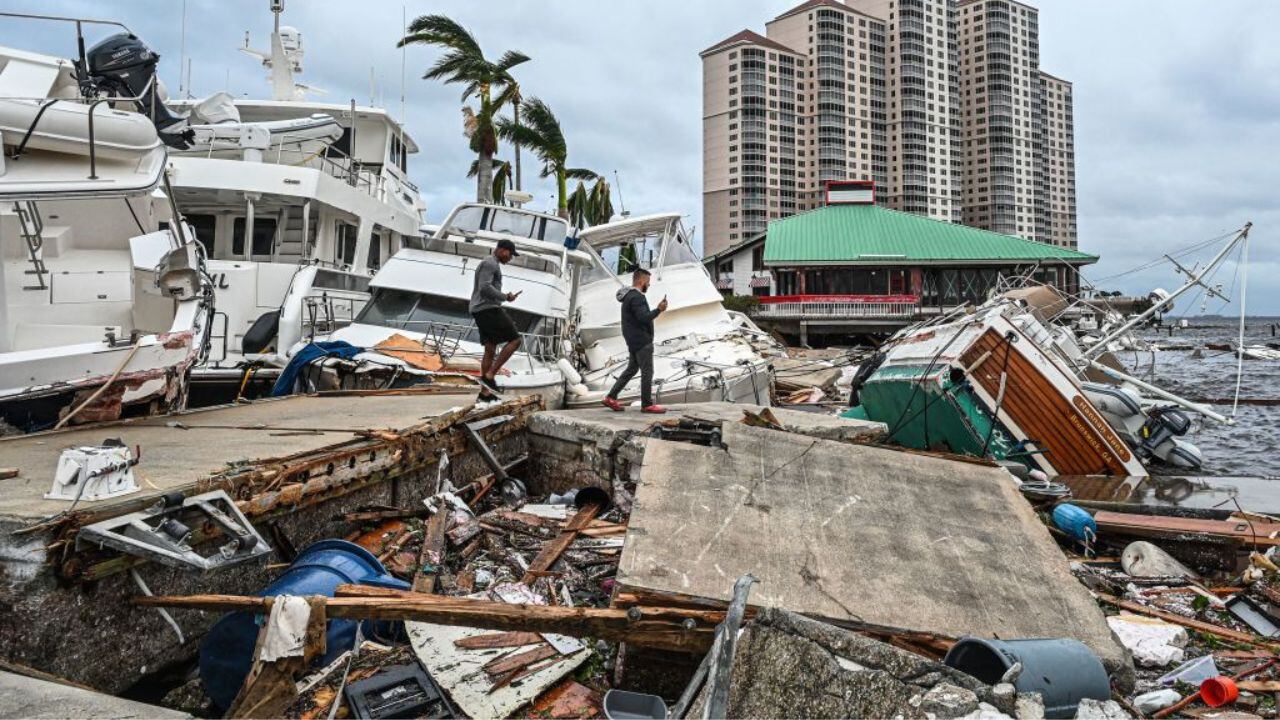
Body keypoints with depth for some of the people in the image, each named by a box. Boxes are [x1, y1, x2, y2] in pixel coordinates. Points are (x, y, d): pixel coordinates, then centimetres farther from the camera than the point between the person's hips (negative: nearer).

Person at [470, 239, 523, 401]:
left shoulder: (491, 265, 24)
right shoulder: (490, 263, -10)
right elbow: (485, 288, -21)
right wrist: (505, 297, -13)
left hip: (480, 311, 11)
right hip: (487, 309, -11)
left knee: (490, 350, 10)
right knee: (514, 340, -10)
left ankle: (484, 392, 11)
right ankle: (489, 375, -12)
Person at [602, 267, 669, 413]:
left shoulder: (629, 296, 16)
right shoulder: (636, 297, -17)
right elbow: (644, 317, -27)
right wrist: (658, 310, -20)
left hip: (634, 341, 10)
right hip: (641, 341, -10)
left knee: (631, 369, 15)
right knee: (647, 372, -4)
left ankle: (611, 398, 14)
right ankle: (647, 404, 2)